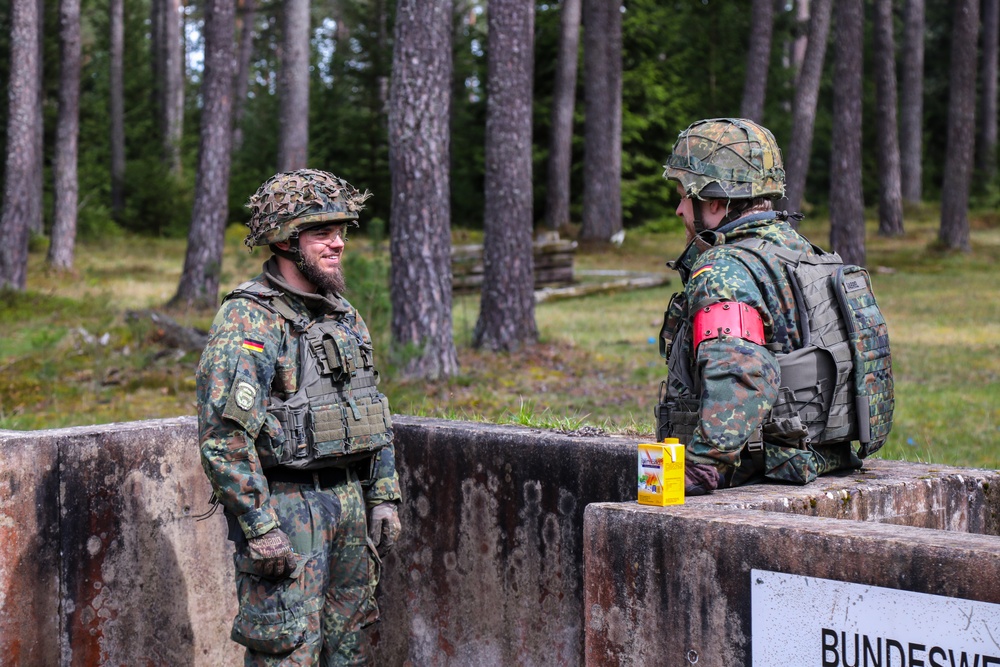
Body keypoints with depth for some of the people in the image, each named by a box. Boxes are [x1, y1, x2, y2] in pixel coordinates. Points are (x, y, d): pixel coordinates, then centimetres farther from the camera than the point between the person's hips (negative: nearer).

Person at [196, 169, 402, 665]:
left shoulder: (345, 314, 12)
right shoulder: (246, 321, -14)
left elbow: (374, 416, 20)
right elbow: (223, 436, -20)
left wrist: (384, 496, 13)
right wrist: (260, 527, -21)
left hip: (350, 503, 8)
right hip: (286, 507, -8)